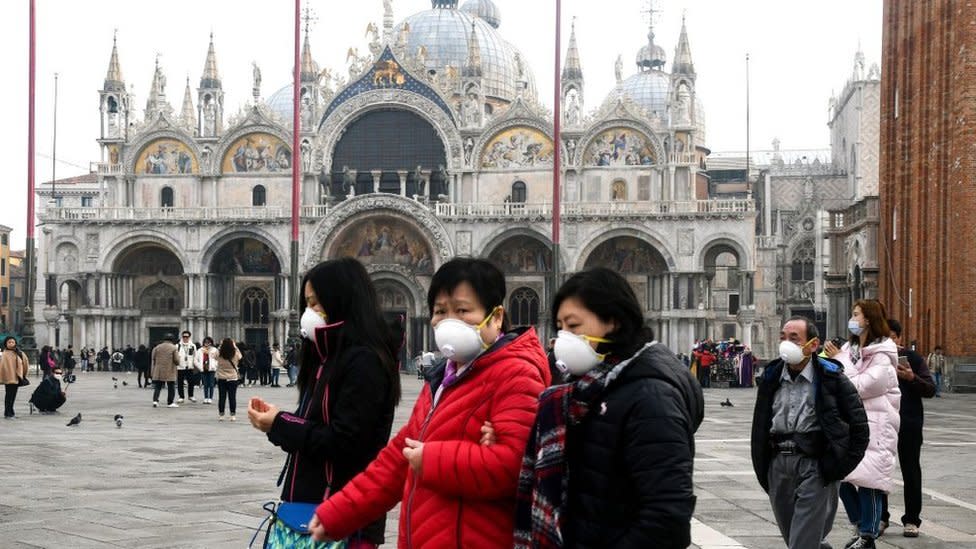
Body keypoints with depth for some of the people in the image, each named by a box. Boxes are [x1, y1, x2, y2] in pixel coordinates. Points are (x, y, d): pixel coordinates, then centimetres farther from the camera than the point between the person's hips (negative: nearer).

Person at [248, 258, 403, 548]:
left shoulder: (363, 361, -14)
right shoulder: (332, 356, 15)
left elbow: (344, 443, -20)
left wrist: (280, 425, -12)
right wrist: (278, 418, -1)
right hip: (314, 503, 9)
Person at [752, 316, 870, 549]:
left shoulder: (830, 378, -5)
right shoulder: (771, 377, 9)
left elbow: (858, 424, -1)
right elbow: (760, 424, 15)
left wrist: (842, 464, -5)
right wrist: (761, 466, 11)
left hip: (814, 466, -5)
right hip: (778, 466, 5)